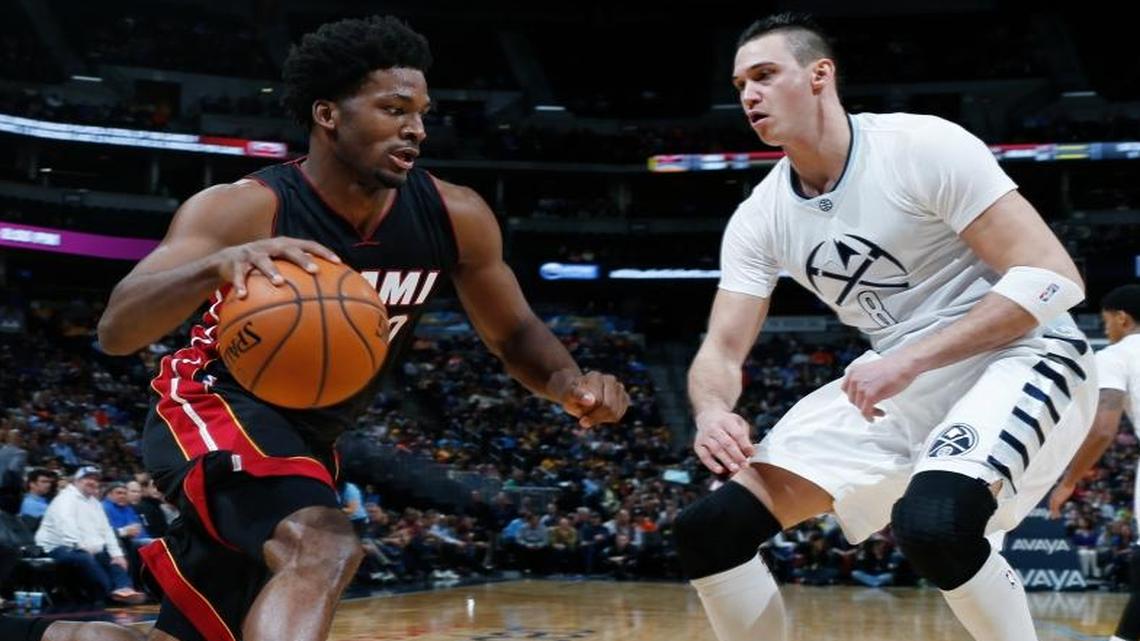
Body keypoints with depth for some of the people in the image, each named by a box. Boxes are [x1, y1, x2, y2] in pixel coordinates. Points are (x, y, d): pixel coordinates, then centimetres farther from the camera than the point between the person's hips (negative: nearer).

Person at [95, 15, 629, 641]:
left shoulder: (454, 216, -11)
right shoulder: (243, 209, -24)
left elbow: (513, 334, 3)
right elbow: (115, 330, -34)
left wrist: (568, 380, -20)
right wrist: (217, 265, -54)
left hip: (307, 437, 7)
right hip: (213, 407, -6)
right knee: (323, 547, -34)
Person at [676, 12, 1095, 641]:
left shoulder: (923, 147, -17)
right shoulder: (759, 217, 2)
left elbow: (1053, 279, -21)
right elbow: (721, 349, 0)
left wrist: (910, 361, -27)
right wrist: (712, 412, -25)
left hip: (1015, 359, -6)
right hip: (895, 383, 7)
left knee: (931, 522, -37)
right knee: (710, 529, -7)